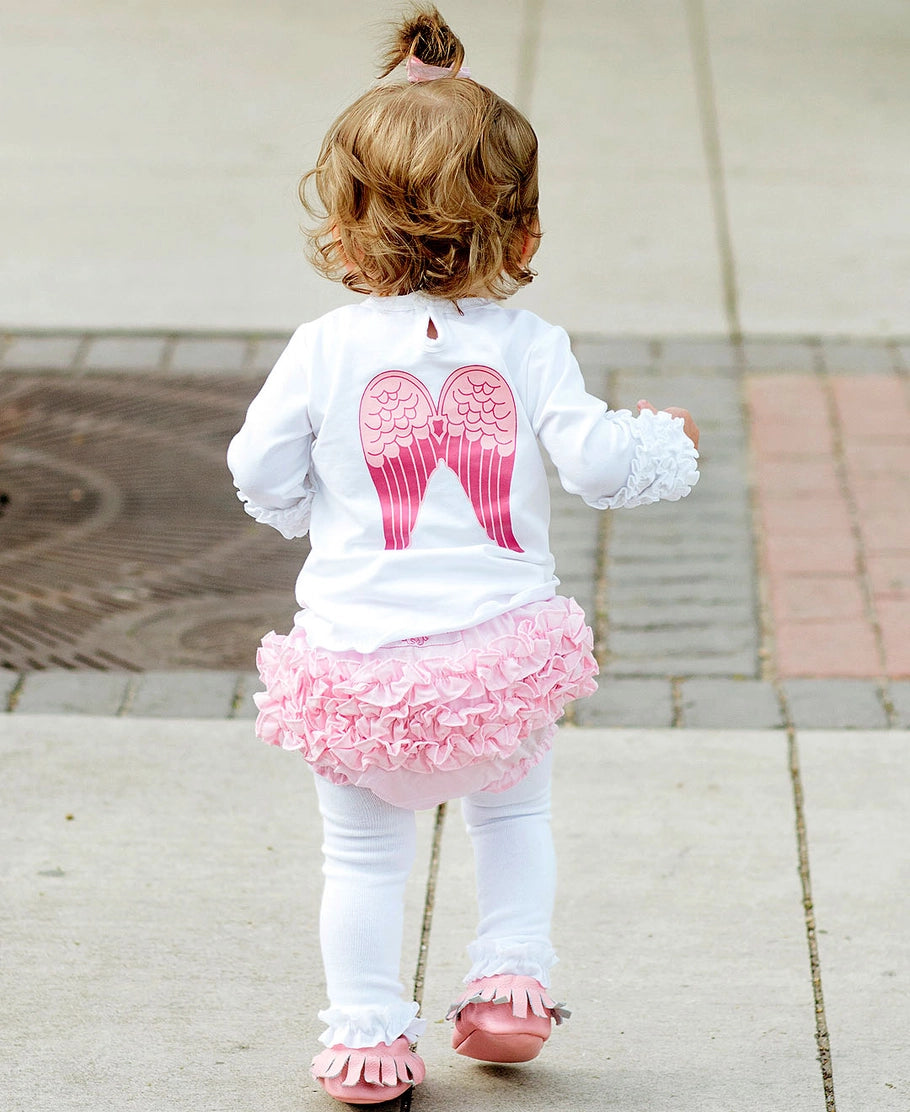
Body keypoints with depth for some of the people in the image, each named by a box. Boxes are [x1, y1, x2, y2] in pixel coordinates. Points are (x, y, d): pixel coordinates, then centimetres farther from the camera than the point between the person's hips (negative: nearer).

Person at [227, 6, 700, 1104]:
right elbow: (595, 460, -6)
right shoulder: (528, 346, -5)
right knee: (513, 810, 27)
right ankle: (510, 979, 24)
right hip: (501, 645, 1)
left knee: (363, 850, 13)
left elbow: (261, 476, 0)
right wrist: (667, 443, 15)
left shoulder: (325, 350, -5)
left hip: (361, 657, -1)